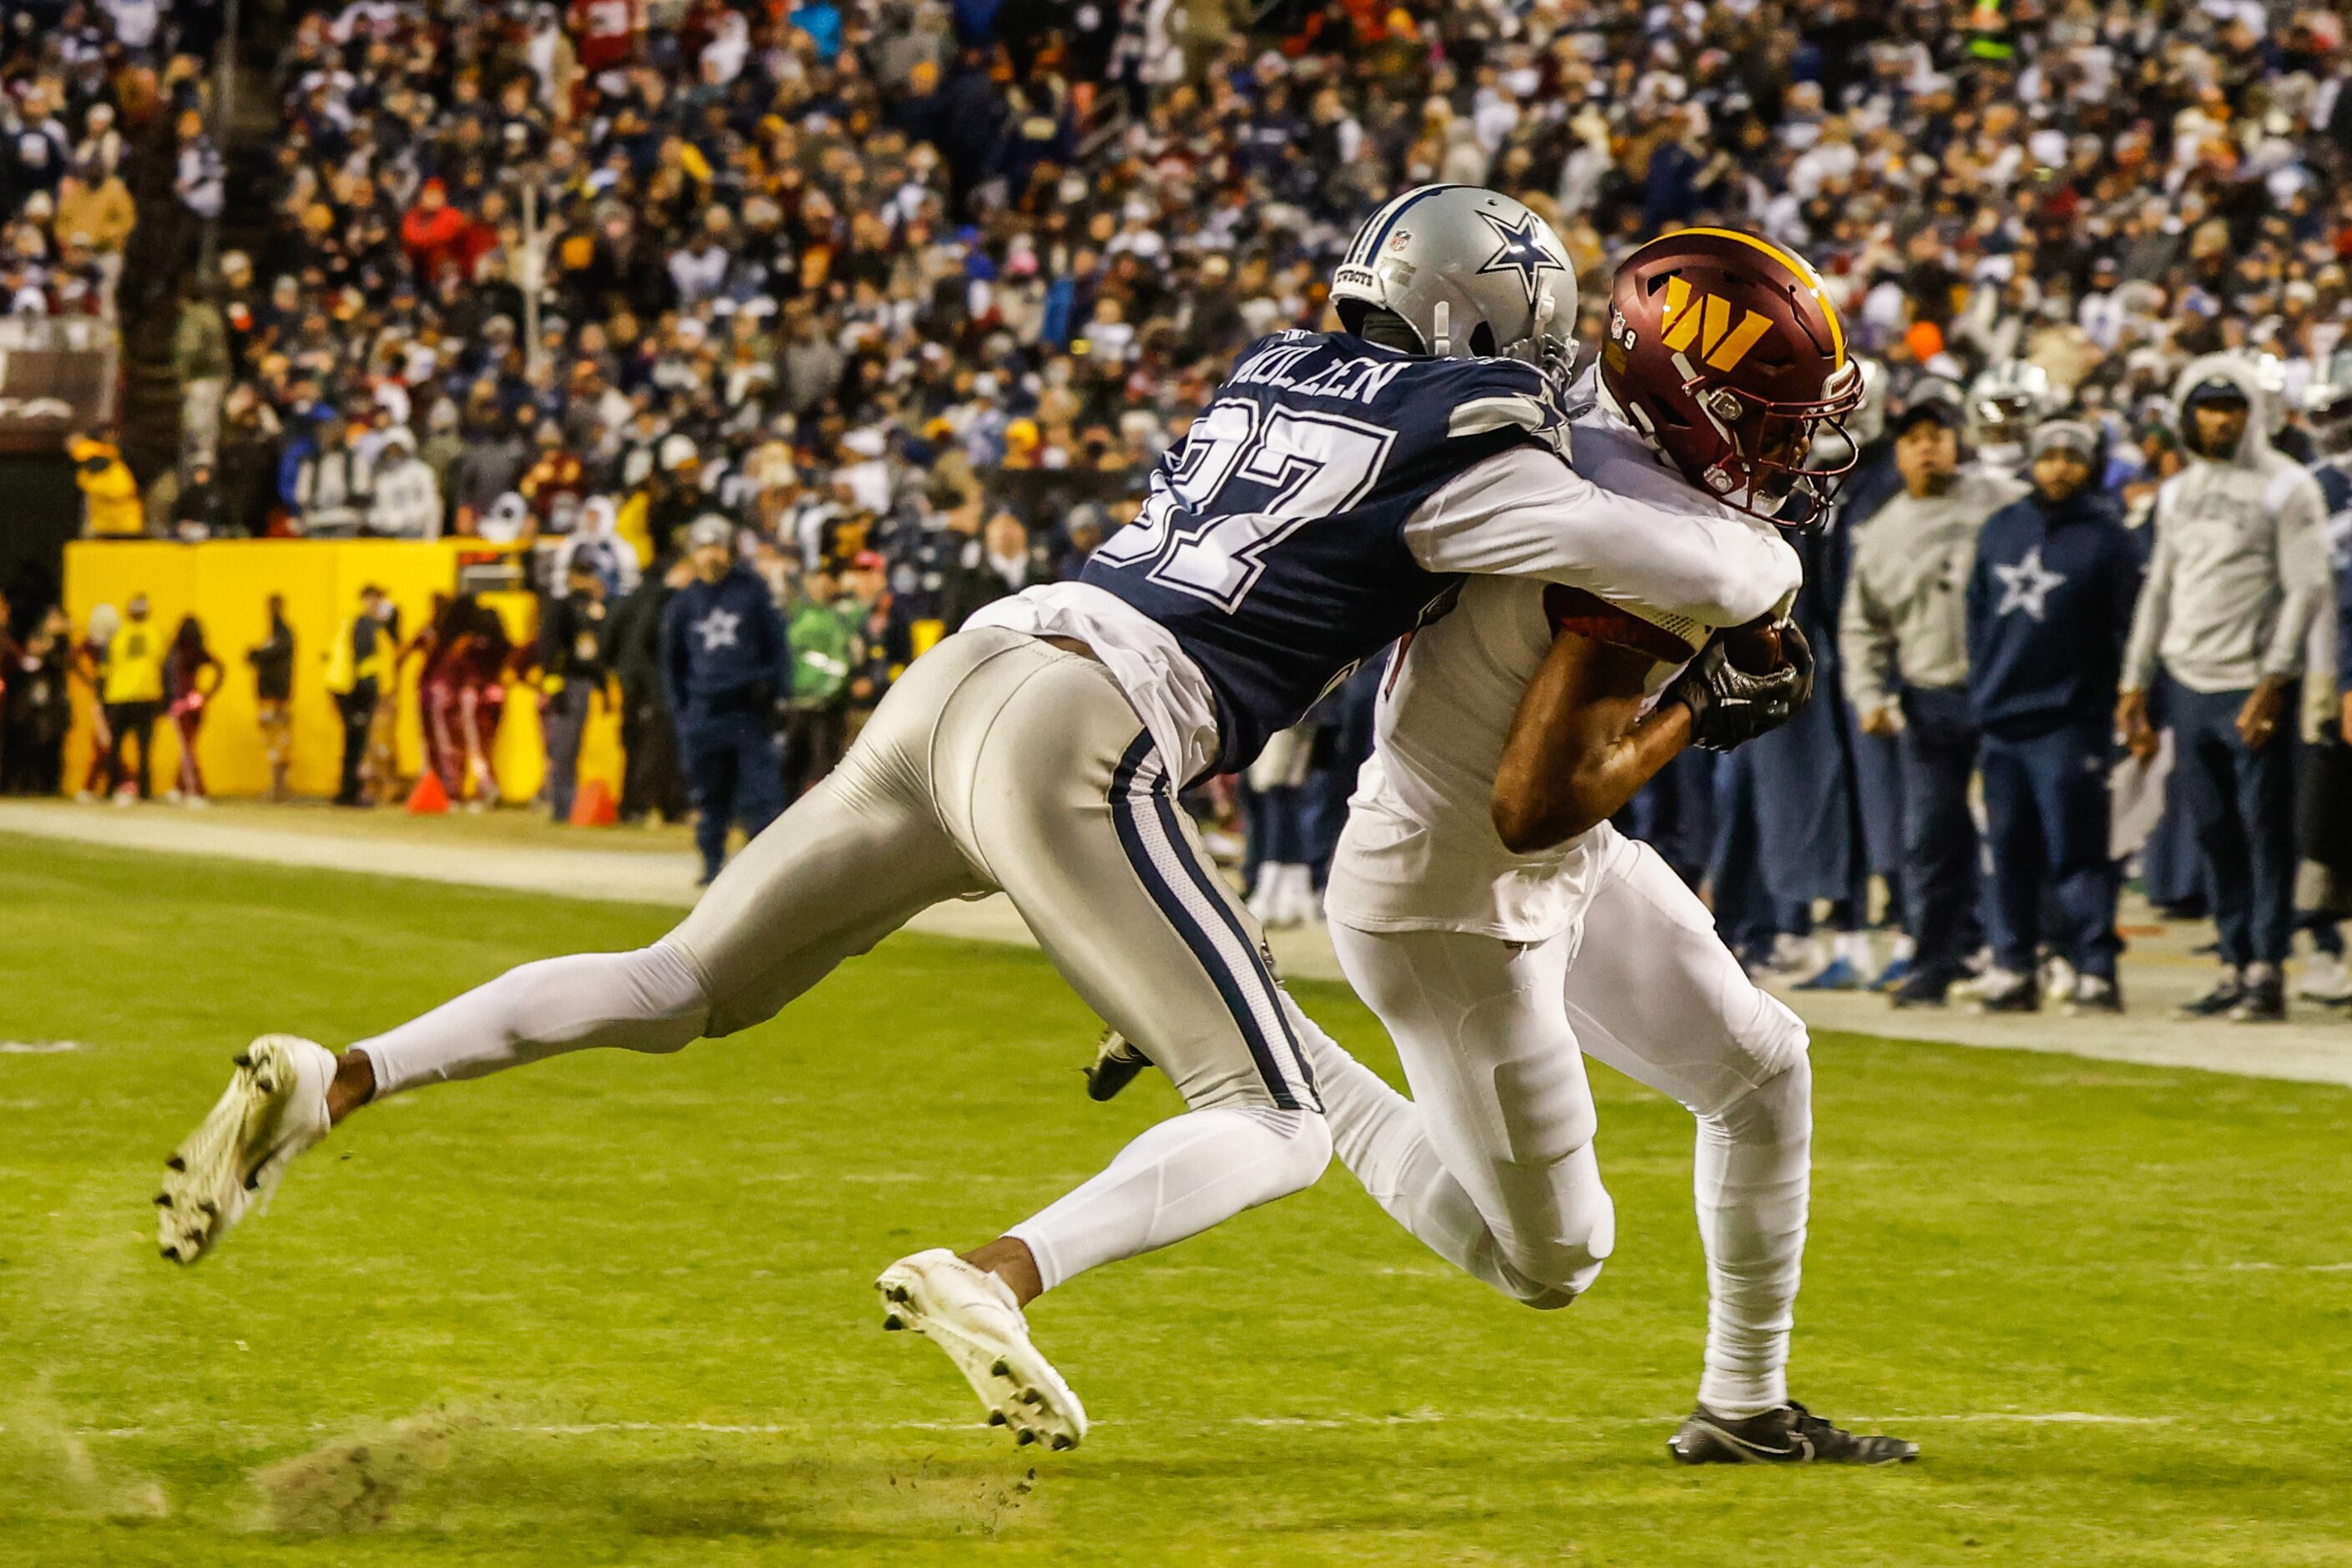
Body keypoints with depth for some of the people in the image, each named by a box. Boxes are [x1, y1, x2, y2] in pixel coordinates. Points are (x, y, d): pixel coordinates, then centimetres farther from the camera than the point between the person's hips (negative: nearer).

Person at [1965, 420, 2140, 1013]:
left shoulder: (2106, 537, -2)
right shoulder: (2001, 529, 13)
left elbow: (2127, 628, -2)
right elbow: (1978, 611, 19)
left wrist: (2122, 704, -8)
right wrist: (1980, 692, 12)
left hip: (2069, 723, -5)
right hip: (2001, 719, 5)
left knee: (2075, 852, -8)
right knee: (2010, 852, 8)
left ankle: (2095, 971, -6)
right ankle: (2012, 969, 14)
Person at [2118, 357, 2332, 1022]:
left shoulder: (2284, 487, -3)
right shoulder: (2177, 493, 16)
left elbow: (2306, 590, -8)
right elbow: (2158, 590, 21)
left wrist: (2273, 680, -15)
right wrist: (2136, 683, 16)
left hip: (2253, 686, -6)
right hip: (2189, 685, 6)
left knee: (2266, 830, -5)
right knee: (2215, 834, 6)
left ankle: (2267, 972, -4)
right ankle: (2235, 964, 11)